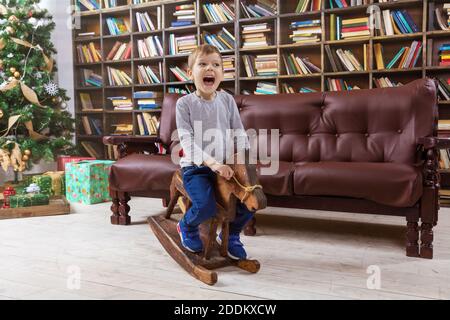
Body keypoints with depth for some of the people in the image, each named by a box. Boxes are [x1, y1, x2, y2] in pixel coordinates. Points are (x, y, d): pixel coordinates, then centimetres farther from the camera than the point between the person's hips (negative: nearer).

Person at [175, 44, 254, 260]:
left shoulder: (227, 100, 4)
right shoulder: (185, 103, -7)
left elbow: (239, 133, 5)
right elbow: (187, 141, -15)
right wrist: (212, 163, -28)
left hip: (224, 166, 4)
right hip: (196, 167, -4)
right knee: (206, 206, -27)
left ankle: (230, 235, 22)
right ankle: (187, 227, 12)